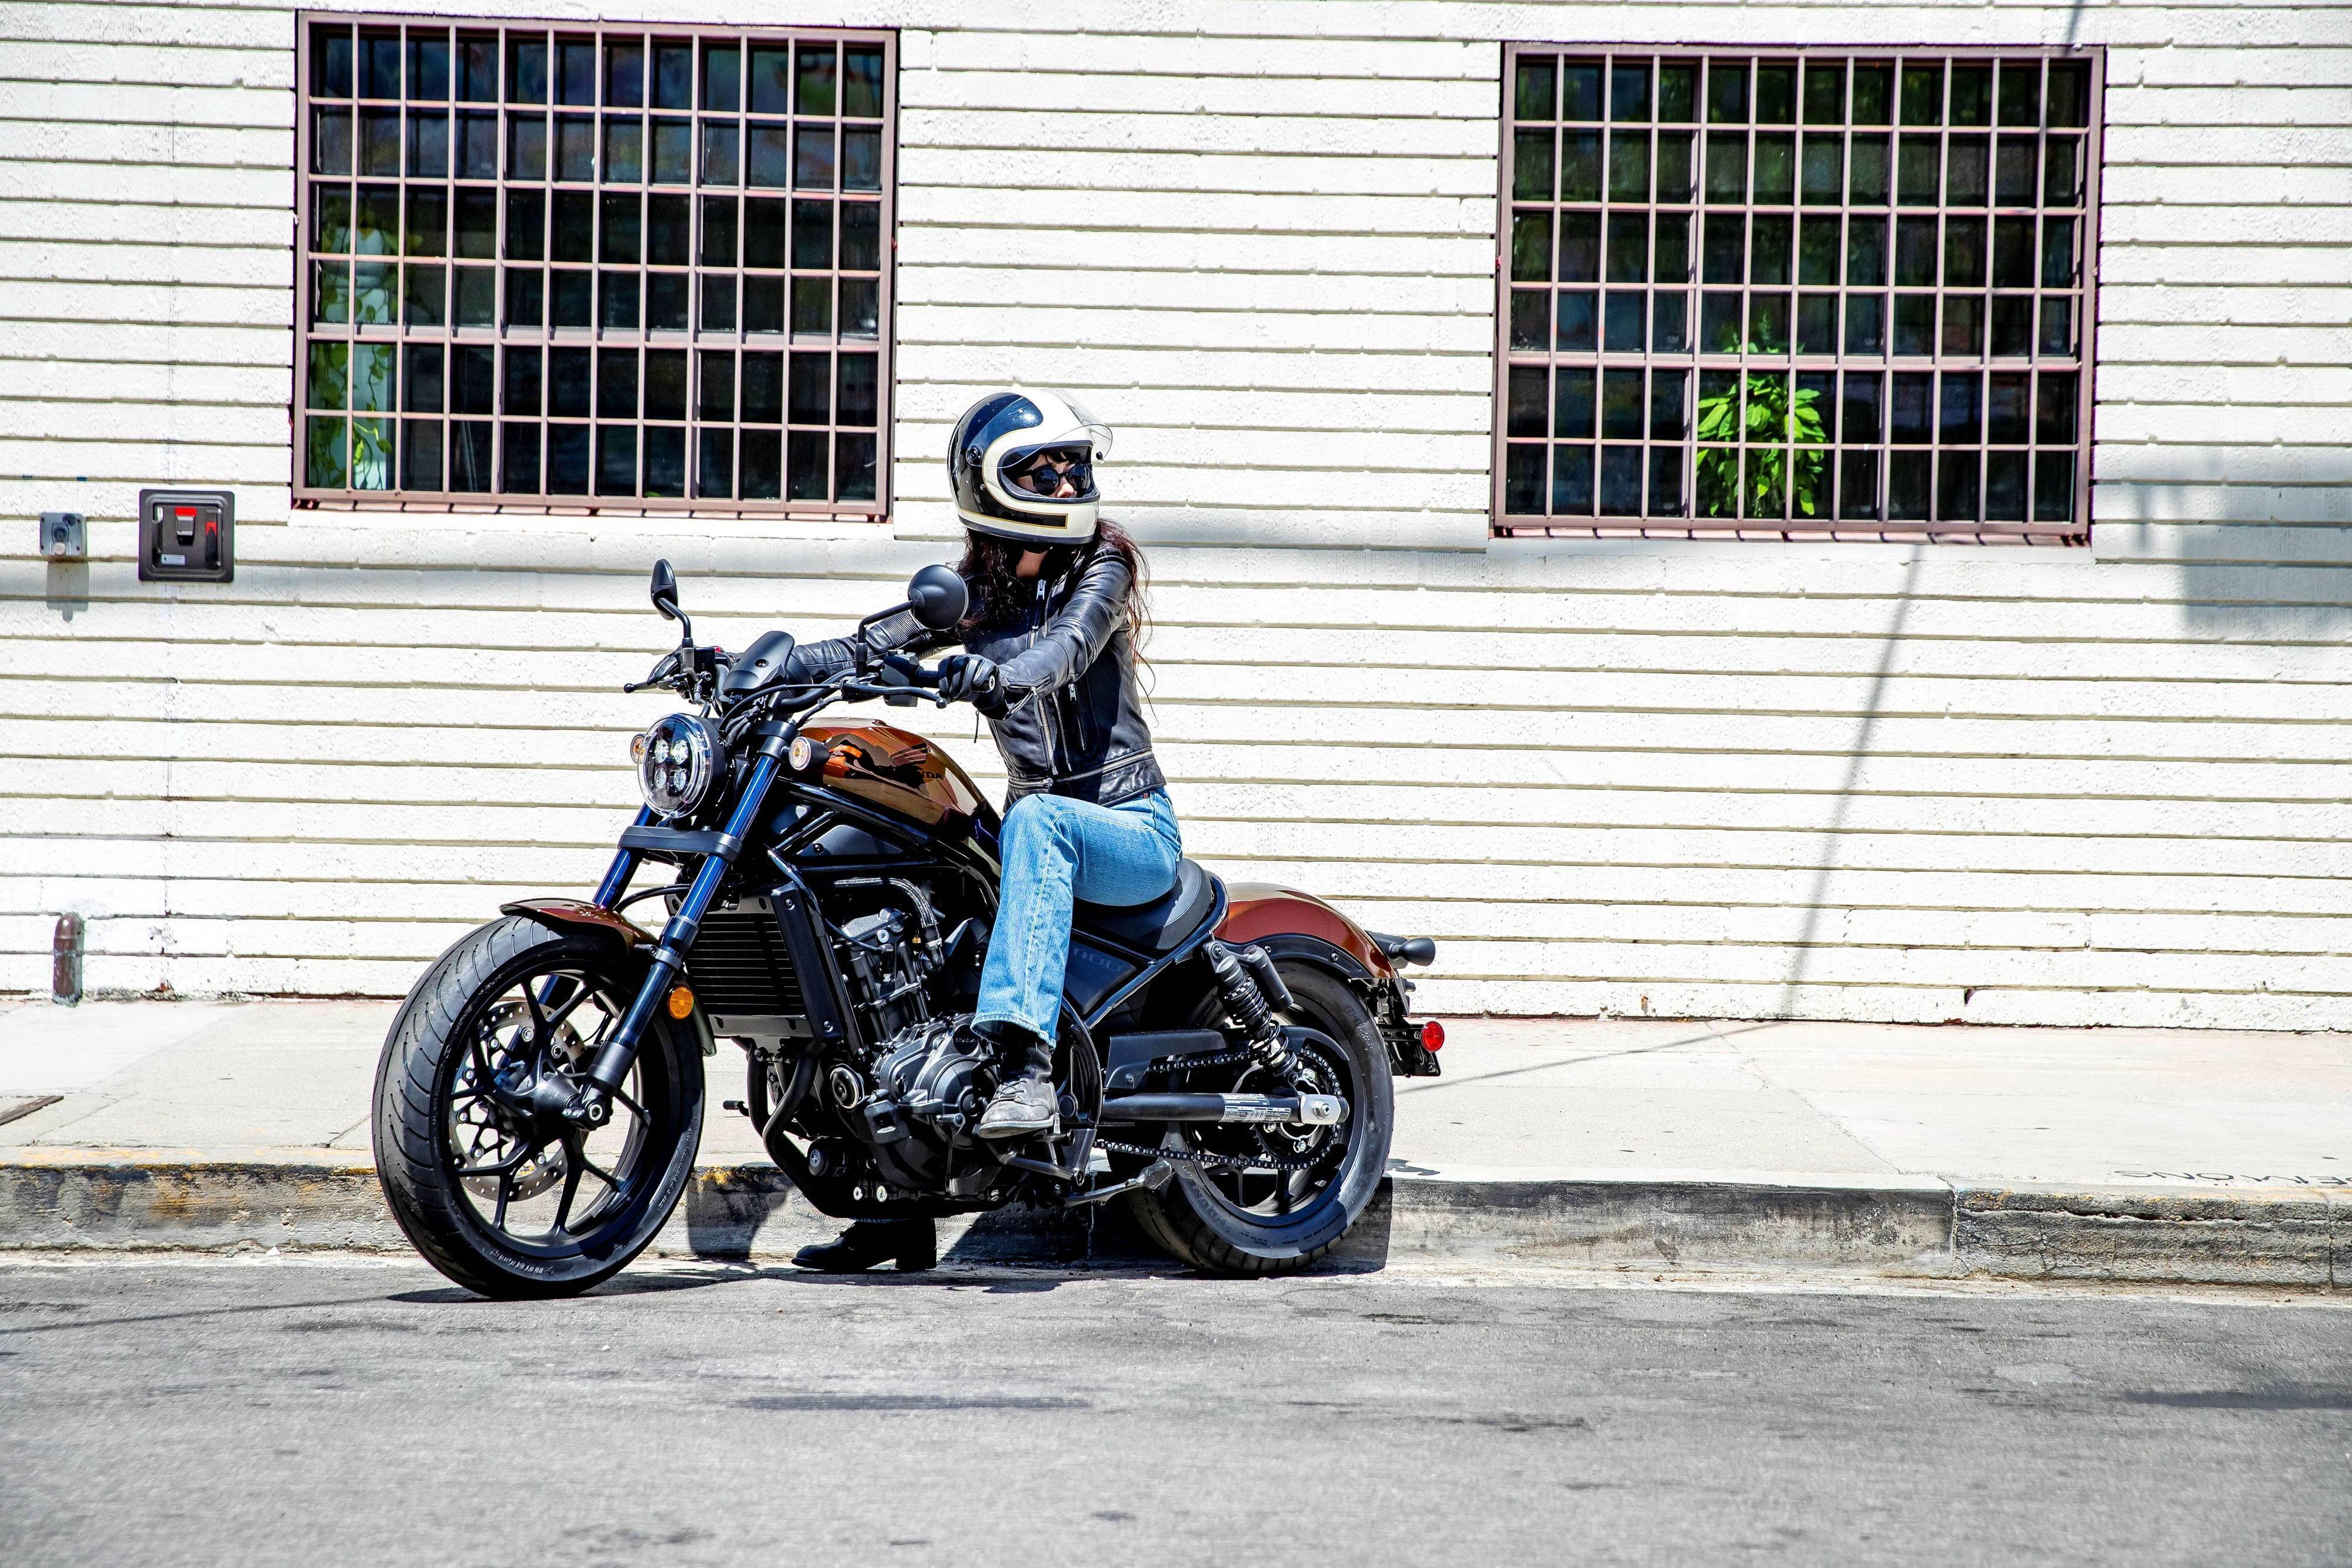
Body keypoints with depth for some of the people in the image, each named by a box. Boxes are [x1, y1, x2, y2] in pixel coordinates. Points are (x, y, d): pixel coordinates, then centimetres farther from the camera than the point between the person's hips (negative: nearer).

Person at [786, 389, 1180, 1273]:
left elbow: (1066, 647, -24)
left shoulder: (1102, 563, -5)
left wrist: (996, 672, -46)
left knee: (1035, 820, -37)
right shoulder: (972, 594, 9)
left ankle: (1025, 1064, -50)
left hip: (1132, 828, -5)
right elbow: (875, 645, 1)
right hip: (1038, 825, 5)